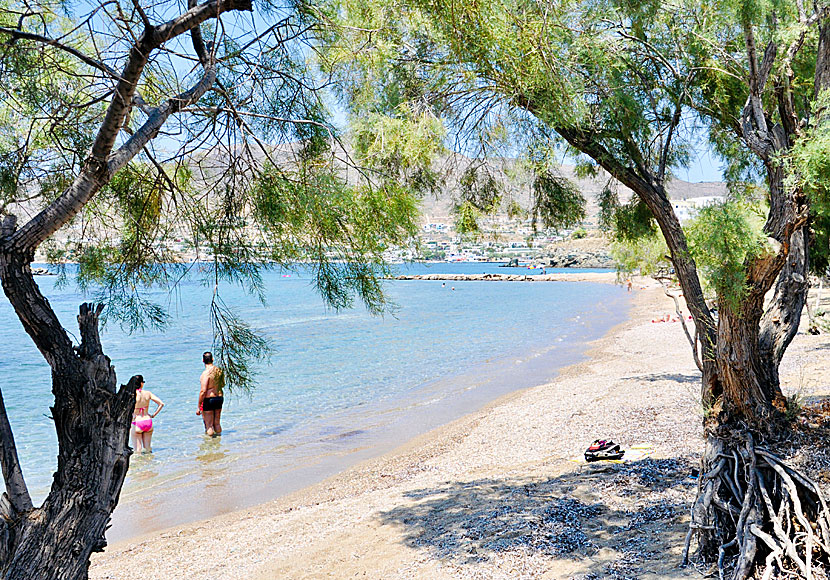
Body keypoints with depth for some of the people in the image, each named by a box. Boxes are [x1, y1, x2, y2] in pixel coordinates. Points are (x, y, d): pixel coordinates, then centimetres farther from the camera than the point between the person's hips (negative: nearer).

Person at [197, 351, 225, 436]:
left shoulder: (206, 373, -18)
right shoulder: (219, 370, 3)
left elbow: (203, 391, -21)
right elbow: (223, 385, 16)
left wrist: (199, 407, -16)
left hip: (208, 400, -7)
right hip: (220, 398, 7)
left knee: (209, 426, 2)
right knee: (217, 423, 17)